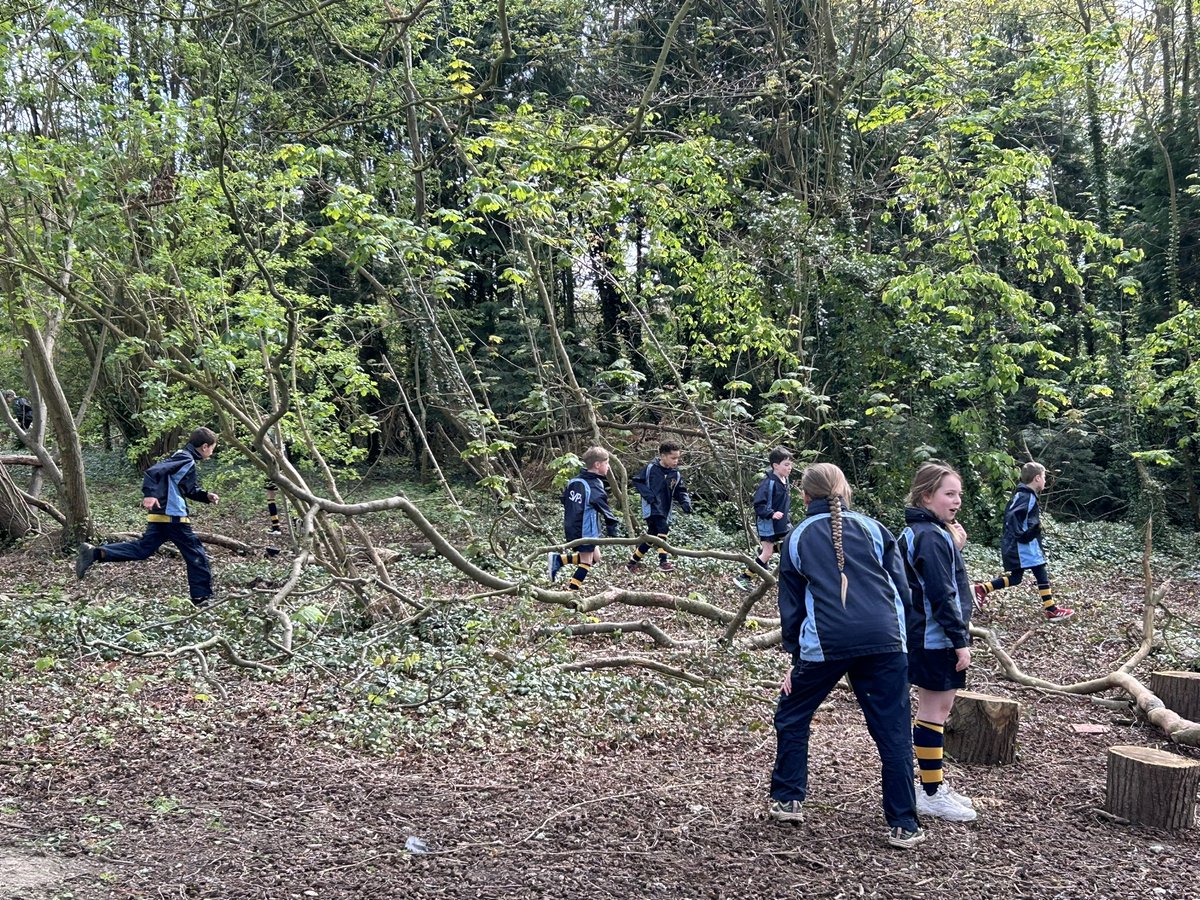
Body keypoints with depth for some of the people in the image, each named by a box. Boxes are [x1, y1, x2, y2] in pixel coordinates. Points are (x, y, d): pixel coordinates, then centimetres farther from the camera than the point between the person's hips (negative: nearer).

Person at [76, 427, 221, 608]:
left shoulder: (185, 459, 20)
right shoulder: (186, 459, -12)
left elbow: (190, 490, 29)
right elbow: (154, 471, -23)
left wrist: (207, 496, 14)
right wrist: (149, 495, -33)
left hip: (161, 516, 9)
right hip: (173, 516, -9)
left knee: (142, 549, 8)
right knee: (196, 555, 0)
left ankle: (94, 553, -3)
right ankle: (203, 598, 5)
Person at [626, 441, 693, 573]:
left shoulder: (676, 474, 5)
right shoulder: (651, 467, -7)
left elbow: (681, 491, 11)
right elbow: (637, 481, -2)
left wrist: (685, 503, -9)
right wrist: (648, 495, -14)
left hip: (665, 511, 6)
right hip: (651, 508, -6)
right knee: (663, 529, -27)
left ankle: (632, 562, 26)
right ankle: (663, 560, -23)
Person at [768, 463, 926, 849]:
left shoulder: (797, 538, 12)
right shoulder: (871, 528, 13)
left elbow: (791, 604, 14)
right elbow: (901, 586, 12)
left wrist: (795, 657, 21)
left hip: (825, 644, -1)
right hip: (884, 640, 1)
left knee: (791, 717, 19)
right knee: (893, 731, 7)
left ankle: (787, 800, 22)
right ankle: (904, 825, 10)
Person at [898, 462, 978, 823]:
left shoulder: (920, 532, 13)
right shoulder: (931, 537, -19)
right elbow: (941, 594, -22)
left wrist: (954, 547, 4)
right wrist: (960, 640, -18)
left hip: (930, 638, 10)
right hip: (936, 639, -10)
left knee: (936, 709, 16)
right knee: (935, 710, -3)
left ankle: (934, 786, 27)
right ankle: (931, 795, 6)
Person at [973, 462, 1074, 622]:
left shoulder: (1020, 494, 15)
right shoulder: (1028, 497, -16)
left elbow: (1010, 514, 21)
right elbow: (1013, 516, -28)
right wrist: (1021, 535, -24)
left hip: (1013, 546, 10)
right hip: (1023, 546, -10)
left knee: (1015, 577, 14)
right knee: (1041, 574, -2)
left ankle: (982, 589, 12)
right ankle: (1051, 610, 3)